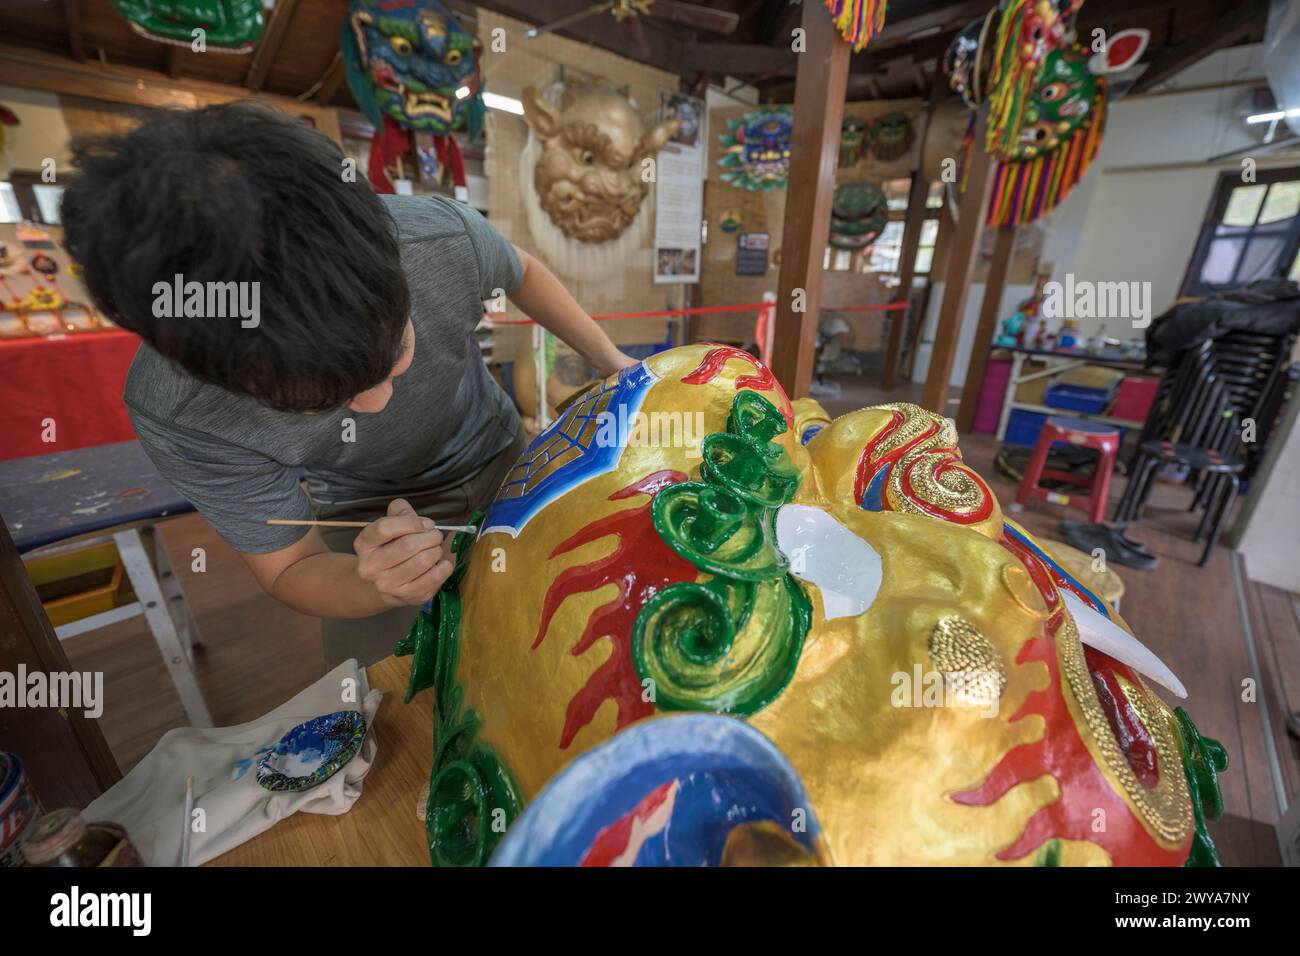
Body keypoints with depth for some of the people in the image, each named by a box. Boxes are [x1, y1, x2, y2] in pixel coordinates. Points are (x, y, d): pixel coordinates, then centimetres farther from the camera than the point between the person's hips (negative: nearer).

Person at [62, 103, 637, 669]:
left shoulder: (443, 236, -32)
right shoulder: (177, 416, -32)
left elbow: (519, 271, -8)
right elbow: (289, 570, -20)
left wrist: (608, 359, -9)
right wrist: (370, 586, -43)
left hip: (498, 463, 2)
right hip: (370, 516, -1)